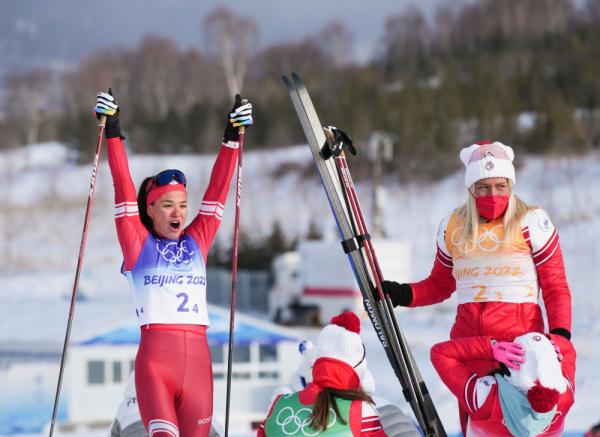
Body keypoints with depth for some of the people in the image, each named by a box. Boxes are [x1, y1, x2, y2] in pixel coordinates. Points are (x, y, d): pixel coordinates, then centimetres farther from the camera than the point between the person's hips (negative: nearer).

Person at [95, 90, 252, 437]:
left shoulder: (197, 242, 15)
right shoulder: (138, 245, 7)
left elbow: (217, 191, 16)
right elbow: (124, 188, 4)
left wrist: (232, 137, 16)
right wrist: (113, 133, 1)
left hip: (198, 359, 4)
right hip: (155, 358, -4)